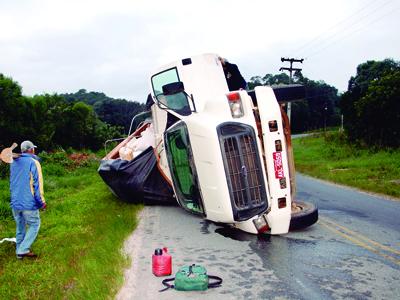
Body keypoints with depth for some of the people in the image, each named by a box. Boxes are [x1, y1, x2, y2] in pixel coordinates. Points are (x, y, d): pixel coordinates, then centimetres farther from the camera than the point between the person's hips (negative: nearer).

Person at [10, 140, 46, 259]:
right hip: (28, 202, -7)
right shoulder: (33, 162, -11)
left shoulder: (14, 163, 12)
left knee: (20, 227, 17)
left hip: (15, 202, 7)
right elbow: (37, 183, -13)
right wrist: (42, 201, -9)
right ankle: (23, 250, 0)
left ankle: (19, 251, 22)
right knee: (34, 225, 6)